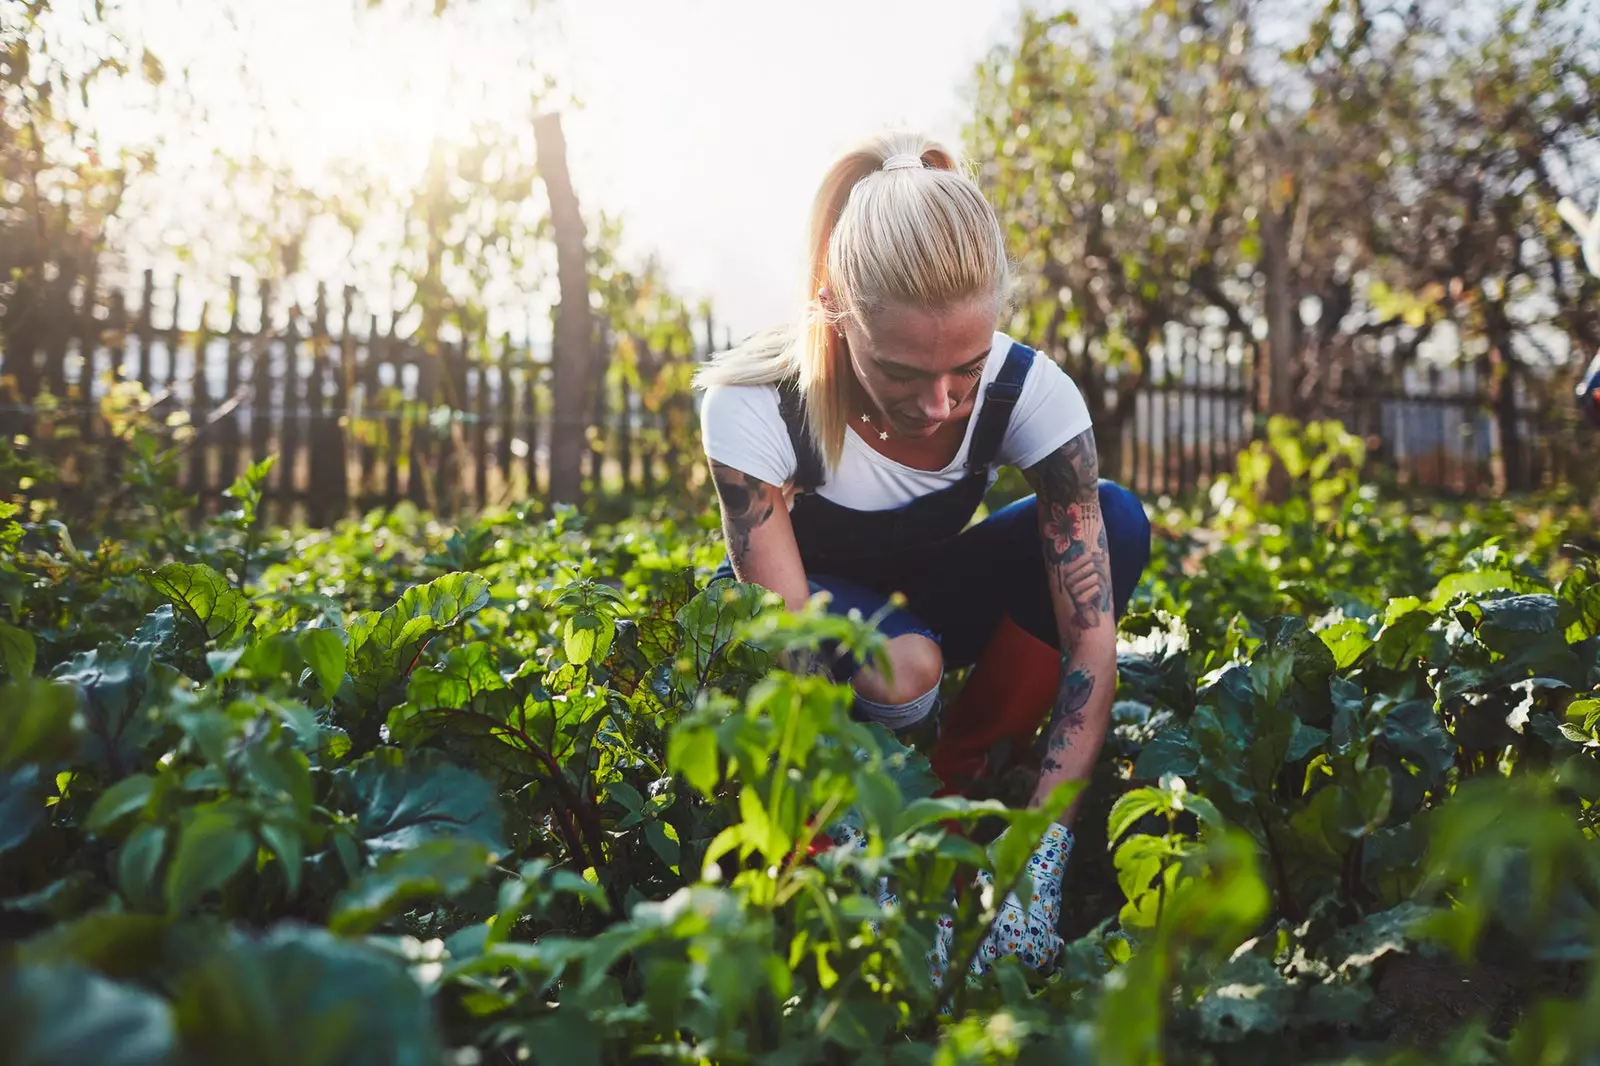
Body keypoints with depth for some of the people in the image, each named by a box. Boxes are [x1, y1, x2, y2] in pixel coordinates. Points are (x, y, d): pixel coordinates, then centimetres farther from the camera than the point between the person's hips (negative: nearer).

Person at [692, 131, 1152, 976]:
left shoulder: (1028, 392, -27)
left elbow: (1091, 643, -29)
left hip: (922, 603, 4)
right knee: (900, 665, -39)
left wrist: (1039, 859, -38)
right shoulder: (754, 407, -33)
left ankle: (959, 787, -11)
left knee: (1115, 520, -24)